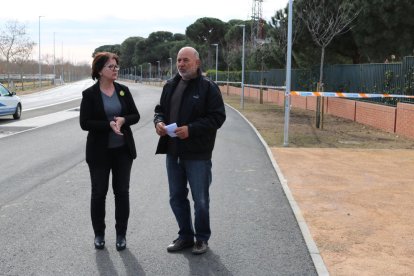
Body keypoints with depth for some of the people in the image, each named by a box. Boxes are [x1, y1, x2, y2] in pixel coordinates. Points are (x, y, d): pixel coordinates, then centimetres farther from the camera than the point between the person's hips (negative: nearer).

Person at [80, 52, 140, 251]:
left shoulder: (123, 90, 2)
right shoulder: (90, 94, -7)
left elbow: (135, 115, 3)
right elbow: (85, 123, -12)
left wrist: (123, 120, -18)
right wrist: (109, 125, -23)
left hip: (123, 150, 3)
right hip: (99, 151, -3)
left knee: (122, 192, 7)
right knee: (99, 193, 6)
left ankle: (121, 234, 17)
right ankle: (99, 234, 21)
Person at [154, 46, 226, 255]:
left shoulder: (208, 87, -9)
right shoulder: (170, 85, 10)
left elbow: (217, 117, -13)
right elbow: (160, 109, 18)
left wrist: (191, 129, -23)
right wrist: (159, 121, -5)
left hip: (197, 153, -6)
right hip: (173, 152, 6)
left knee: (200, 200, 5)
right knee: (176, 198, 14)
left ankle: (202, 238, 23)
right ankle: (185, 236, 30)